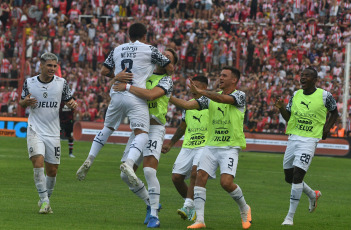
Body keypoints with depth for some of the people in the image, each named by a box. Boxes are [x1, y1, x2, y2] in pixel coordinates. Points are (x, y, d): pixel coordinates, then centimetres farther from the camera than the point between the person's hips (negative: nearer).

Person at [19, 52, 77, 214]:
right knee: (38, 163, -21)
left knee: (52, 171, 6)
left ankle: (46, 199, 28)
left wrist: (73, 104, -13)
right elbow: (21, 103, 12)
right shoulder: (29, 83, -1)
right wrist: (25, 102, -12)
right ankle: (44, 201, -14)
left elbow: (68, 100, 11)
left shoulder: (61, 83, 0)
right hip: (35, 131, -2)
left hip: (53, 133, 2)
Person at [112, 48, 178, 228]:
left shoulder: (166, 80, -3)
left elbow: (150, 94, -22)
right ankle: (150, 204, 25)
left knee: (149, 171, -22)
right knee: (125, 175, 4)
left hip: (154, 129, -6)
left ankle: (153, 216, -12)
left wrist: (127, 87, -17)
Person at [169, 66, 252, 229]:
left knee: (226, 182, -16)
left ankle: (244, 208, 13)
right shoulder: (211, 97, 12)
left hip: (230, 147, -5)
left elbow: (223, 99, -25)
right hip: (211, 145, 5)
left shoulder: (240, 95, -5)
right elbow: (188, 105, 6)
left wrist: (200, 92, -36)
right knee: (201, 176, -12)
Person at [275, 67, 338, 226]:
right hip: (293, 139, 6)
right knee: (289, 177, 11)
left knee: (297, 176, -15)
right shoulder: (296, 95, 9)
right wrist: (281, 108, -8)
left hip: (309, 141, -6)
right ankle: (313, 195, 40)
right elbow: (288, 117, 12)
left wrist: (326, 129, -1)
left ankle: (290, 217, -9)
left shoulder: (324, 96, -4)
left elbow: (334, 112, 12)